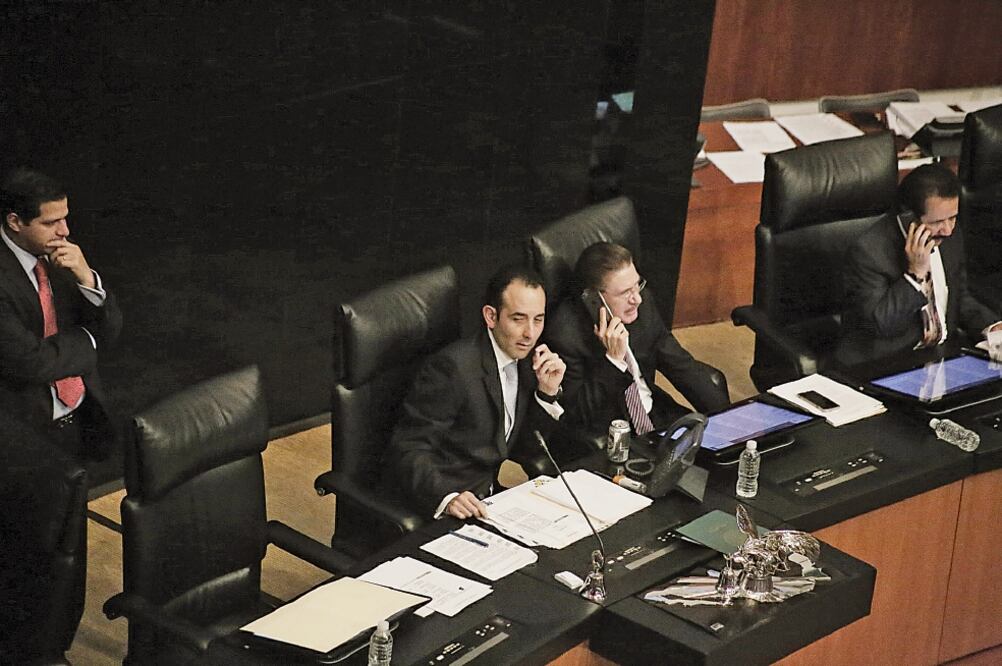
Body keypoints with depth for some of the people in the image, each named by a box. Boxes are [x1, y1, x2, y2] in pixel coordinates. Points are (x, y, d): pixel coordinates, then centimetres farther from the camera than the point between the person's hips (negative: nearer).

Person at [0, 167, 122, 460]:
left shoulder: (59, 256, 3)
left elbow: (109, 332, 3)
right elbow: (29, 361, -22)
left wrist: (86, 277, -14)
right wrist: (85, 339, -5)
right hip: (30, 428, -5)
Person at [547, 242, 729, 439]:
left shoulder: (642, 301, -4)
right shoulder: (565, 332, -21)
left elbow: (682, 366, 5)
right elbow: (579, 414, -18)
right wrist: (613, 358, -28)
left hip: (656, 415, 7)